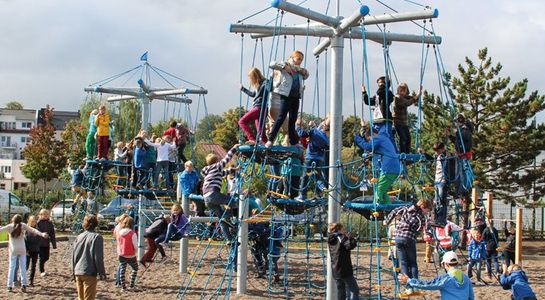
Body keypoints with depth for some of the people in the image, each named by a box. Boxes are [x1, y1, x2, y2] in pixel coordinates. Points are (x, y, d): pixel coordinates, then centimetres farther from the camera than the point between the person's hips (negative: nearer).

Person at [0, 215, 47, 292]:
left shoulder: (9, 227, -6)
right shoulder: (23, 226, -4)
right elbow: (33, 230, -11)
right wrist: (41, 234, -16)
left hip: (13, 250, 0)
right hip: (22, 249, 0)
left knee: (12, 267, 7)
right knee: (23, 267, 6)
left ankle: (10, 286, 4)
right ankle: (23, 285, 0)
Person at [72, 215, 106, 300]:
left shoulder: (79, 237, 7)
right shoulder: (97, 237, -9)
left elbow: (74, 255, 12)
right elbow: (99, 258, -11)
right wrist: (102, 273, -3)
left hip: (78, 272, 5)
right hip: (89, 273, -5)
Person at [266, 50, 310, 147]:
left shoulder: (299, 70, 18)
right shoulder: (285, 65, 2)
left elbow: (305, 76, 35)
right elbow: (272, 64, -9)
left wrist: (304, 72, 13)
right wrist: (284, 66, -16)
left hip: (296, 96, 6)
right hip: (286, 95, -6)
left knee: (293, 119, 11)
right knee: (282, 117, -12)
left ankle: (293, 141, 17)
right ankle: (270, 139, -10)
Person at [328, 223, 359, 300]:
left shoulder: (331, 240, 8)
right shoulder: (342, 238, -14)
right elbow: (352, 244, -29)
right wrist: (349, 236, -13)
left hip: (335, 272, 8)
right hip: (345, 271, -8)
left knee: (340, 291, 13)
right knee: (354, 291, -3)